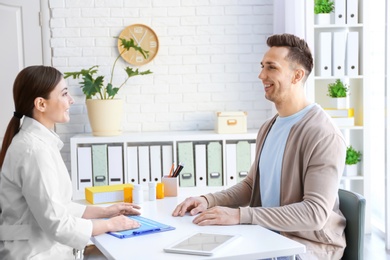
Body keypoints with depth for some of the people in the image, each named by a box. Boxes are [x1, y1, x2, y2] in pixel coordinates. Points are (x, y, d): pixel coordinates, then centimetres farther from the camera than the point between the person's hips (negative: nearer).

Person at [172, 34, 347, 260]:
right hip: (271, 236, 7)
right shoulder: (268, 128, 9)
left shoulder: (324, 136, -19)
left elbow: (315, 213, -24)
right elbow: (251, 185, 16)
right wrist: (209, 200, -2)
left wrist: (240, 215, -29)